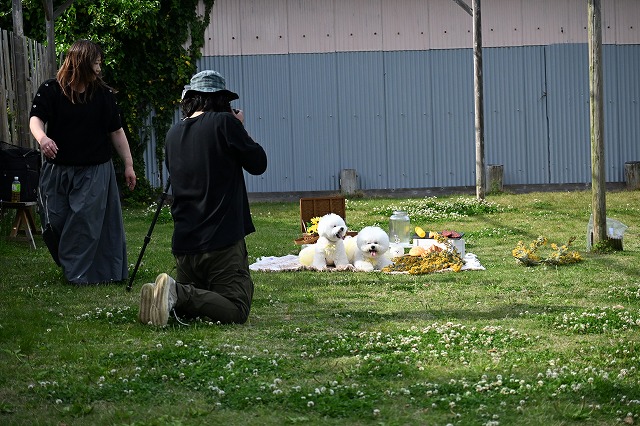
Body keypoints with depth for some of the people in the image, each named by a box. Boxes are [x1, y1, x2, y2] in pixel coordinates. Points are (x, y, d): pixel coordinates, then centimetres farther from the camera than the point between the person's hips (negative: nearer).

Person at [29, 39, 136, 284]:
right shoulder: (50, 90, -3)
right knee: (55, 222, 5)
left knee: (86, 222, -5)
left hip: (95, 171, 0)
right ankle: (67, 264, 28)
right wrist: (42, 137, -37)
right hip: (57, 169, 0)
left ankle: (79, 273, 4)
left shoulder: (103, 94, 2)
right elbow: (36, 119, -14)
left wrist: (128, 165, 3)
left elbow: (116, 131, 5)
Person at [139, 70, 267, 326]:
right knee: (237, 310, -7)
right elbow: (258, 163, 0)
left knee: (186, 306, 19)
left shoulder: (173, 133, 11)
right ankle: (178, 294, -26)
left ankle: (168, 296, -12)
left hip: (183, 242, 6)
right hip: (222, 240, -6)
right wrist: (240, 129, 14)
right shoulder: (224, 123, -8)